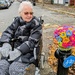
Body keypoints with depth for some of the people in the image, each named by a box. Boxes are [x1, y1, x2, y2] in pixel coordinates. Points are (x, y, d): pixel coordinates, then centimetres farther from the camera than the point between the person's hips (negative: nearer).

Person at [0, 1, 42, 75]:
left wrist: (17, 52, -25)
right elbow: (7, 33, 6)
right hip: (14, 49, 4)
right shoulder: (17, 20, 9)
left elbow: (32, 42, -15)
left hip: (28, 51, -4)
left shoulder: (36, 24, -5)